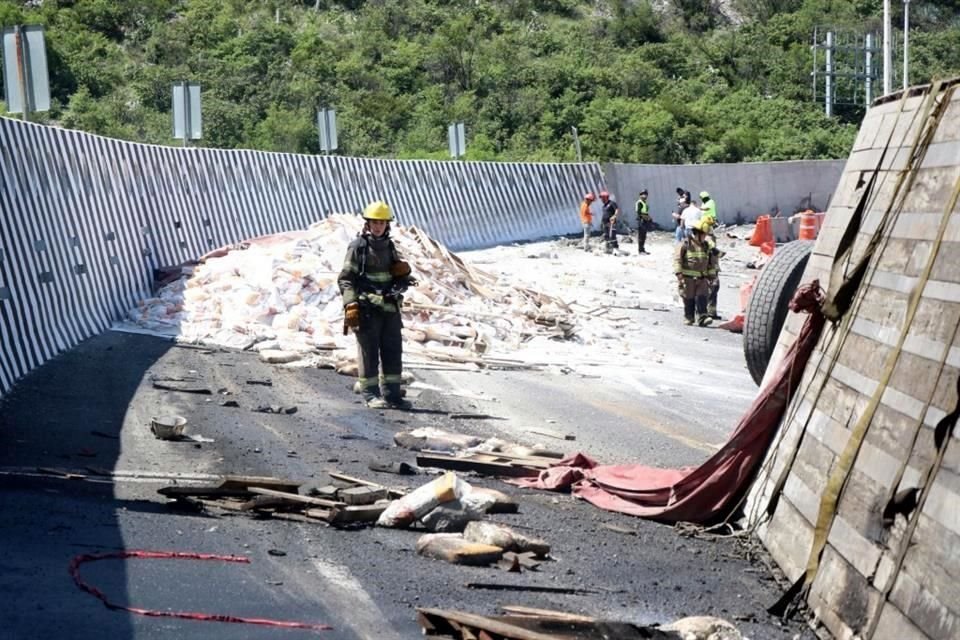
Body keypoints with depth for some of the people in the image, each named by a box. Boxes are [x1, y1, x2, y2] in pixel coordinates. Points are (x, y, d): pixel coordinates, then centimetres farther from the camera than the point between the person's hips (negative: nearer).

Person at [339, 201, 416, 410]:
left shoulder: (389, 247, 16)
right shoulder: (358, 246, -2)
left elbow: (401, 277, 24)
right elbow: (345, 279, -7)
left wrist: (403, 273, 0)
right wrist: (350, 304, -18)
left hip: (390, 308, 6)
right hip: (367, 309, -6)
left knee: (393, 352, 7)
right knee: (369, 352, -1)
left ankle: (392, 394, 14)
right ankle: (370, 394, 5)